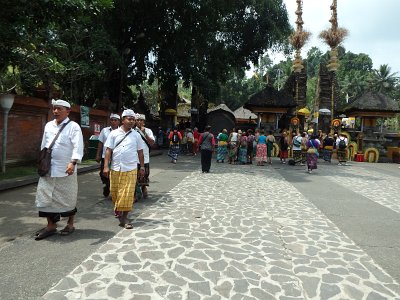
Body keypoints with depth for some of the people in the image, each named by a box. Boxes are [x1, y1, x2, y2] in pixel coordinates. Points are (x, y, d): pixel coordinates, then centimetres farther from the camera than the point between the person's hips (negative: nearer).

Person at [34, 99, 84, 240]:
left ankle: (70, 224, 24)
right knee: (46, 197, 7)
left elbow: (78, 147, -18)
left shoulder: (73, 126, -8)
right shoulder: (48, 125, 11)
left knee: (68, 198, 6)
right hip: (48, 168, 6)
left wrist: (73, 163, -30)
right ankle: (51, 225, 20)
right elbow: (43, 145, 18)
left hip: (65, 169, -5)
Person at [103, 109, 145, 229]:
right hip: (115, 168, 1)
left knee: (127, 194, -4)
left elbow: (140, 152, 11)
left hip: (130, 169, 0)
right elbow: (109, 150, 1)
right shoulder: (114, 133, 2)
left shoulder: (136, 135, 5)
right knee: (114, 192, 12)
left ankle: (124, 218, 5)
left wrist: (142, 167, 11)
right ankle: (117, 208, 39)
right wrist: (106, 166, -5)